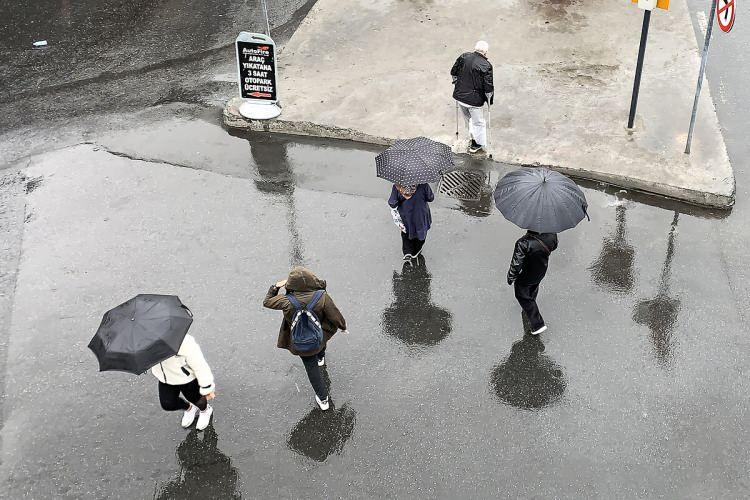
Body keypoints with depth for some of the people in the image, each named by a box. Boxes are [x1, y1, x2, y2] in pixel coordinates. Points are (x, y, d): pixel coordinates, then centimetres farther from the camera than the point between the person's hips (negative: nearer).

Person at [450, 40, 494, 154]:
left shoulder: (463, 57, -6)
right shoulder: (486, 66, -20)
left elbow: (453, 72, 6)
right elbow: (488, 87, -18)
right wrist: (489, 100, -2)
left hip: (459, 96, 6)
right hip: (475, 100, -5)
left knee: (467, 118, 28)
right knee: (478, 123, 16)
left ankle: (473, 137, 48)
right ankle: (477, 144, 31)